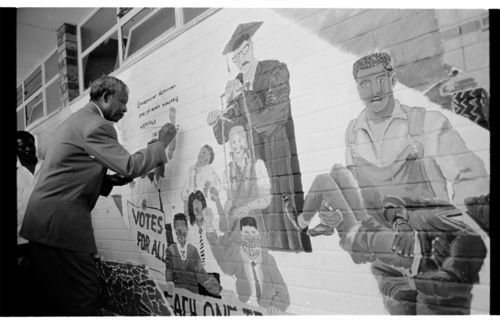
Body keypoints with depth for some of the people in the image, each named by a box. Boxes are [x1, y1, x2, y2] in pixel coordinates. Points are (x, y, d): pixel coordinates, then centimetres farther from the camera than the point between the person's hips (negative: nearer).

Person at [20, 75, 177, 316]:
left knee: (54, 300, 14)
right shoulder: (96, 124, -12)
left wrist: (111, 180, 11)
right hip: (62, 222, -11)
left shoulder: (79, 119, 20)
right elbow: (130, 166, -17)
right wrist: (162, 143, -4)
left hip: (44, 219, 11)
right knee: (82, 300, -7)